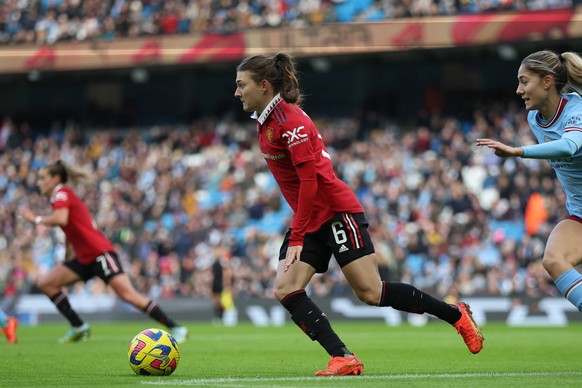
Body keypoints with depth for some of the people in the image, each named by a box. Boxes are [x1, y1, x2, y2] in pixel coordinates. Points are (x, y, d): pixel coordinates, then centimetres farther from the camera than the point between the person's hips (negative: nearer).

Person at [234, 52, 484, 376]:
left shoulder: (290, 121, -18)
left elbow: (309, 182, -22)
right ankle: (343, 359, -15)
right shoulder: (265, 121, 10)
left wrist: (297, 238, -24)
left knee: (371, 293, -9)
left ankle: (456, 314, 8)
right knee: (285, 290, -9)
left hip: (335, 211, -9)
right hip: (309, 217, 9)